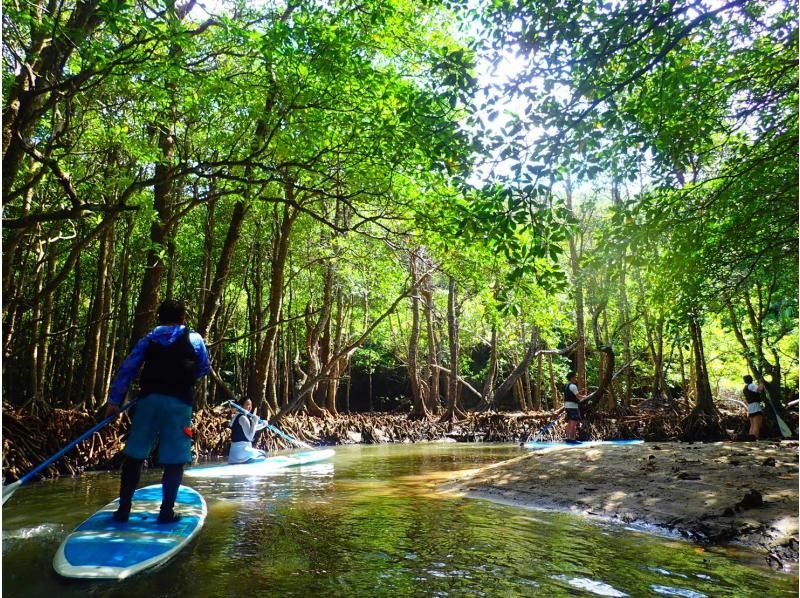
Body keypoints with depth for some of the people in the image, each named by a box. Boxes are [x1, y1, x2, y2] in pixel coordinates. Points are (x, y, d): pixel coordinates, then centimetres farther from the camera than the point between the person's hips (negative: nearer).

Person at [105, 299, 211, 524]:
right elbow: (204, 369, 16)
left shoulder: (148, 339, 12)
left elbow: (127, 368, 6)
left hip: (149, 398, 3)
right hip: (179, 402, -2)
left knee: (133, 455, 13)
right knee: (174, 460, 4)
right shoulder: (194, 339, 7)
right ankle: (166, 511, 6)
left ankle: (123, 509, 16)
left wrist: (114, 400, 7)